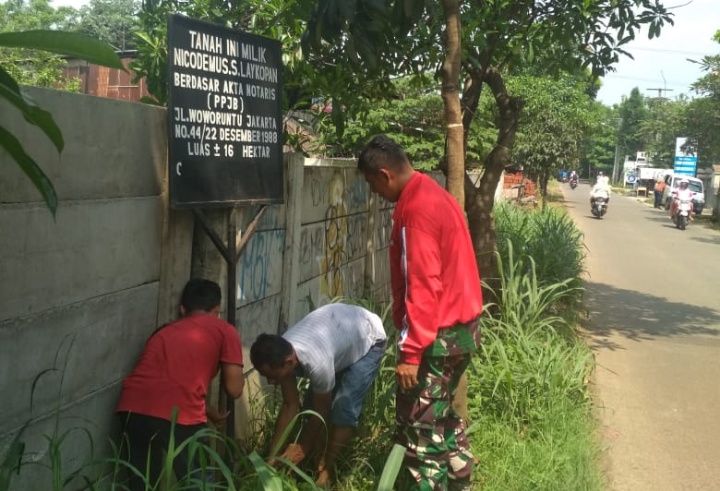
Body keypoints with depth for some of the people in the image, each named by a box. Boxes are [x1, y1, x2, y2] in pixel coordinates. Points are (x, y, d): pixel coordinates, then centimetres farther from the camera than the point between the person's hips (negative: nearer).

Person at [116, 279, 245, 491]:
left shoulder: (164, 332, 30)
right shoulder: (224, 330, 15)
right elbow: (234, 389, 11)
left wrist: (210, 411, 51)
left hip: (133, 408, 5)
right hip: (179, 415, -5)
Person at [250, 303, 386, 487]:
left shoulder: (317, 362, -43)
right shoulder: (282, 354, -22)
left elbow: (321, 412, -24)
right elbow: (290, 405, -10)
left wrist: (302, 448, -10)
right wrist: (273, 453, -9)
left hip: (369, 340, -7)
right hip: (340, 331, 7)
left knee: (344, 408, -15)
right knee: (312, 404, 0)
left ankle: (325, 472, -1)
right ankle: (317, 465, 13)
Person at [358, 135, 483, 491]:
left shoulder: (416, 208, -20)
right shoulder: (434, 194, 11)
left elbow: (423, 287, -25)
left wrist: (410, 352, -22)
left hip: (439, 334, -10)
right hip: (460, 326, 10)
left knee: (419, 426, -1)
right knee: (441, 413, 22)